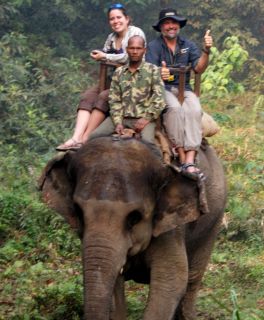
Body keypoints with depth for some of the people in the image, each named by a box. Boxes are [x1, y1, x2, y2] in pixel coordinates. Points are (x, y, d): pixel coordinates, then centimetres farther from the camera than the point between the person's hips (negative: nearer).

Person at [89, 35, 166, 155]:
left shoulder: (153, 70, 2)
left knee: (147, 141, -34)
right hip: (122, 117, 4)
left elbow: (159, 99, -6)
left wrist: (146, 119, -15)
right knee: (94, 136, -15)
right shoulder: (118, 72, 12)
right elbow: (114, 100, 6)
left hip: (143, 118, -4)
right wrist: (118, 122, -8)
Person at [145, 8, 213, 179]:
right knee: (174, 108, -36)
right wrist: (159, 74, -35)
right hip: (162, 88, -2)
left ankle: (190, 162, -41)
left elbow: (199, 68, -1)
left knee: (194, 110, -30)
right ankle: (181, 157, -35)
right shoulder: (154, 46, 2)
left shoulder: (188, 45, 11)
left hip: (184, 89, 3)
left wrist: (206, 51, -18)